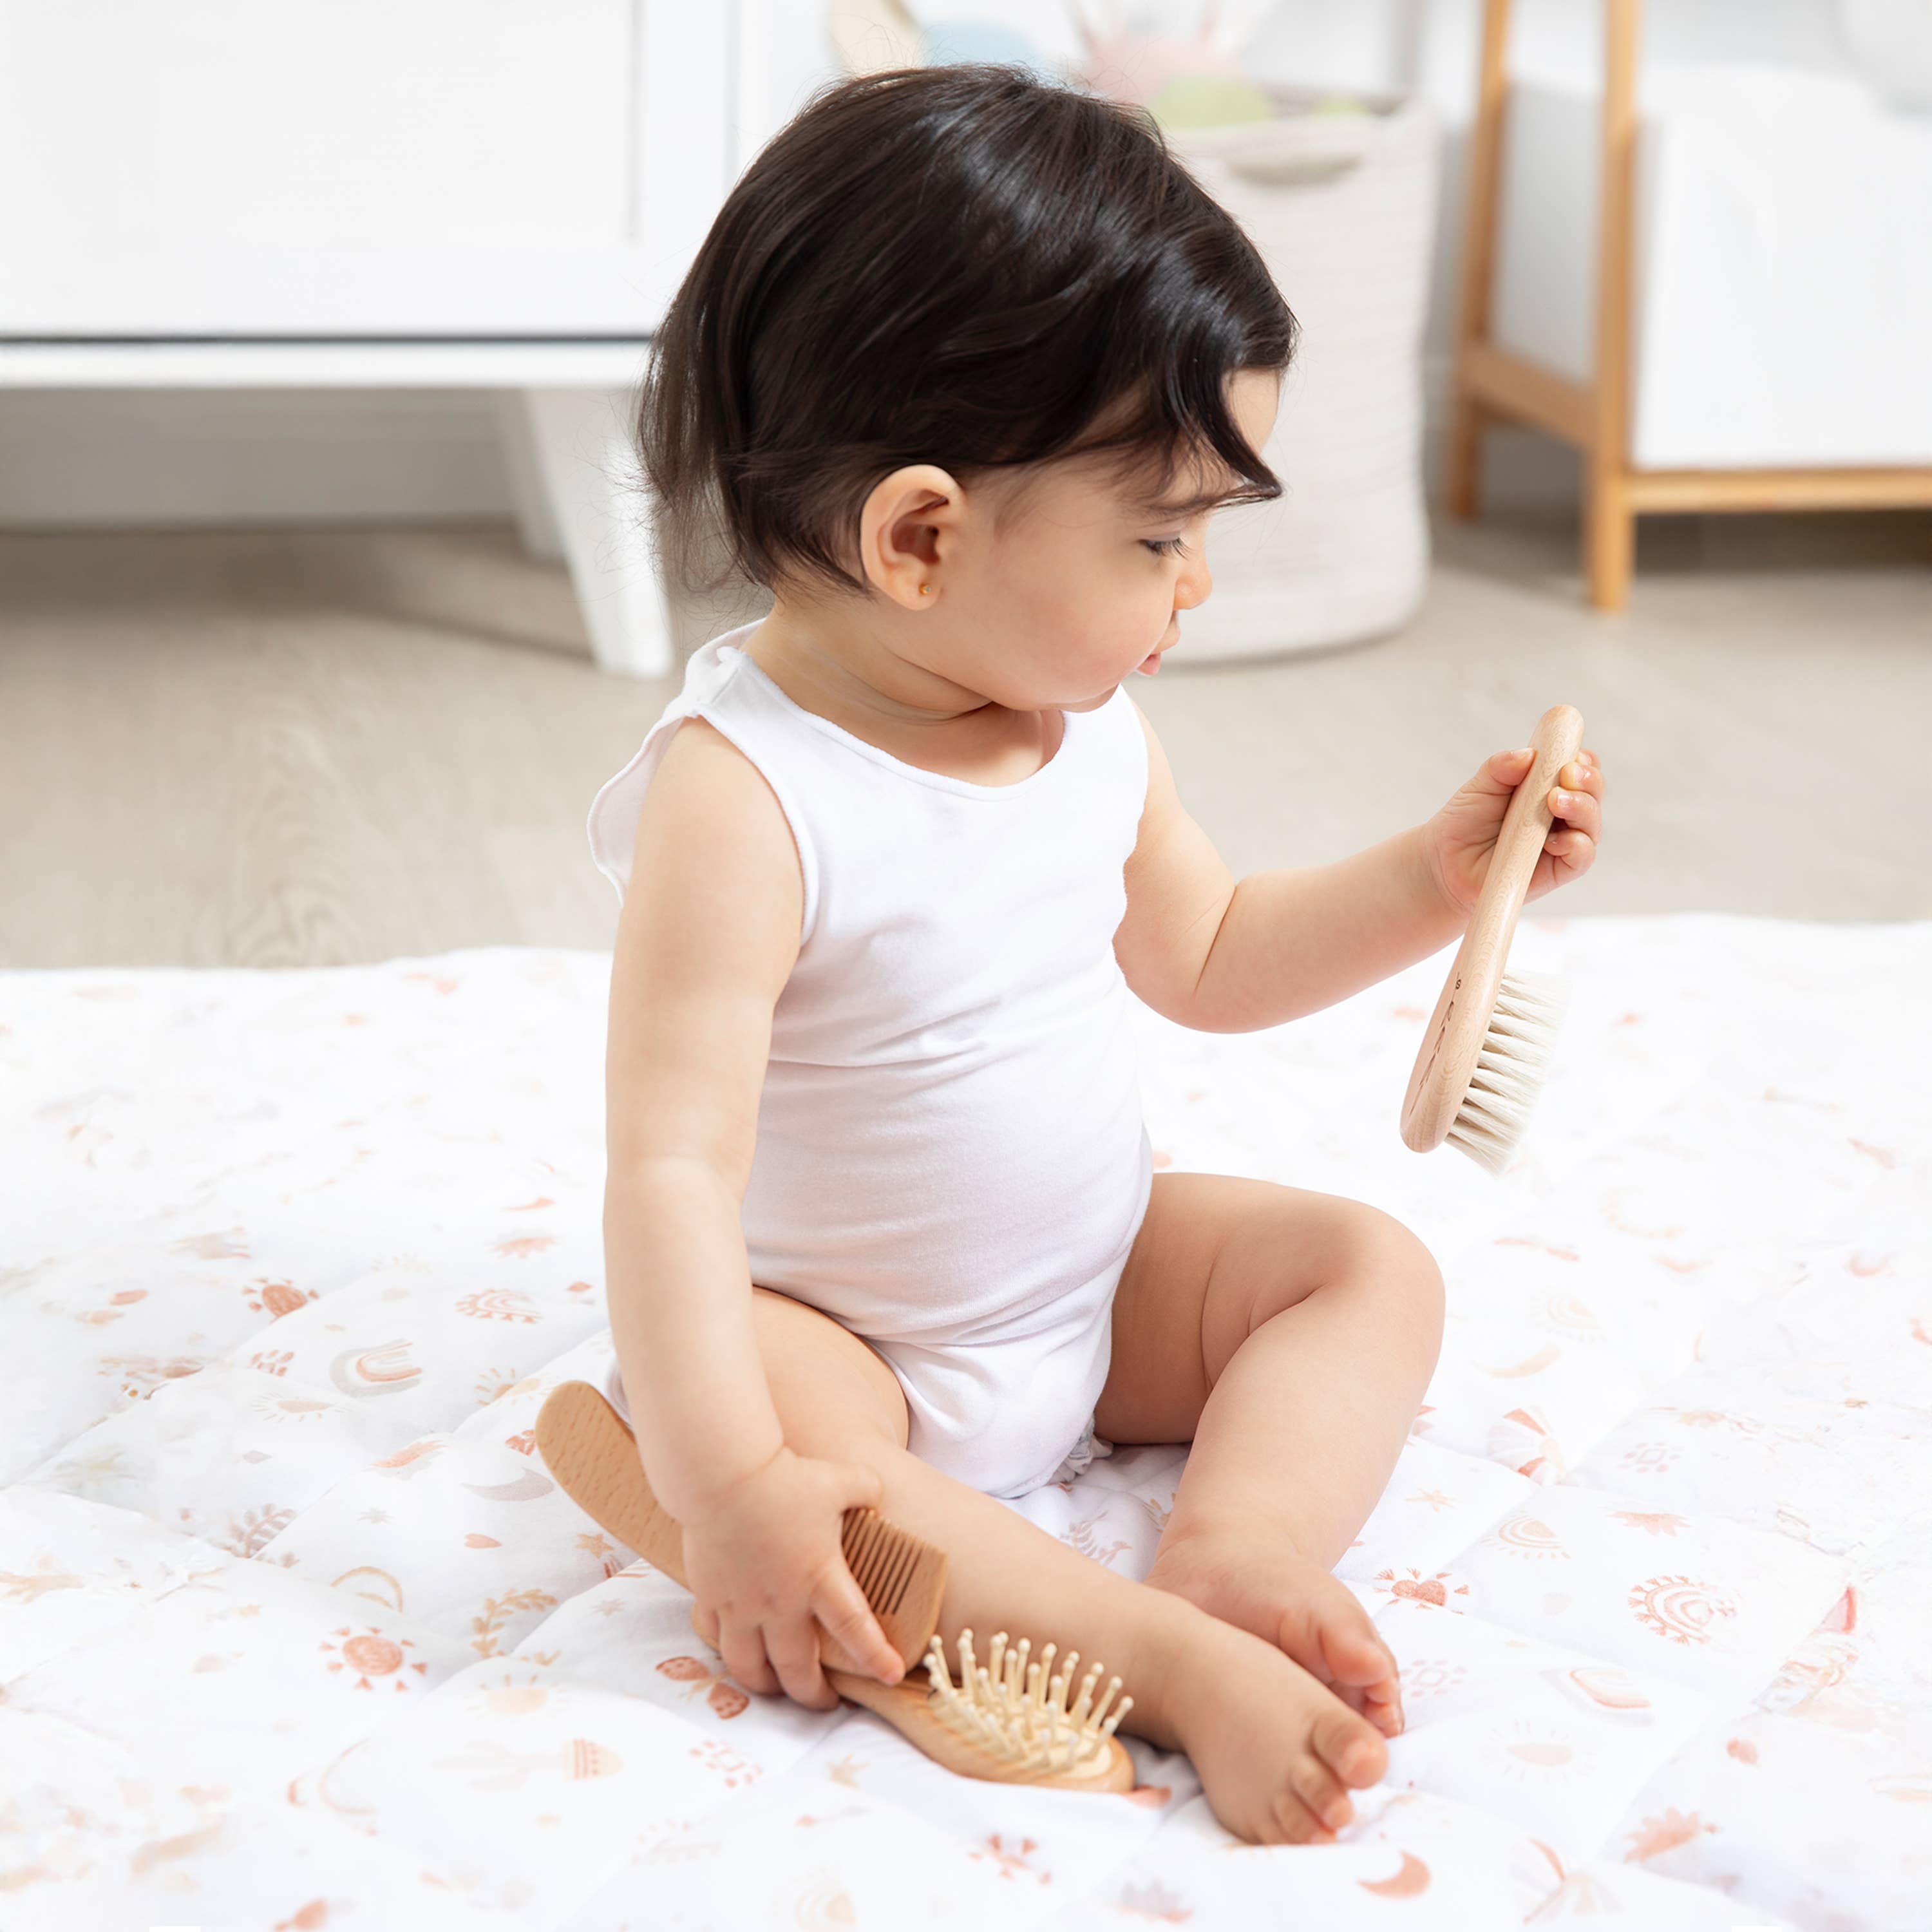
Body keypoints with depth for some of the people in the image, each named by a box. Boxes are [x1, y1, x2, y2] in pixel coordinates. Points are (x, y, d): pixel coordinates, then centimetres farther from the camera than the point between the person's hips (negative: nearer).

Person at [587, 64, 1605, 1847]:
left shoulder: (1089, 720, -4)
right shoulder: (742, 793, -28)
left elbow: (1202, 959, 13)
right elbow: (672, 1164, -33)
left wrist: (1433, 878, 0)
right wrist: (730, 1482, -42)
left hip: (1101, 1283, 7)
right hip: (847, 1342, -7)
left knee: (1373, 1265, -4)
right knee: (755, 1422, -36)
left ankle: (1237, 1549, -27)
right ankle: (1172, 1655, -38)